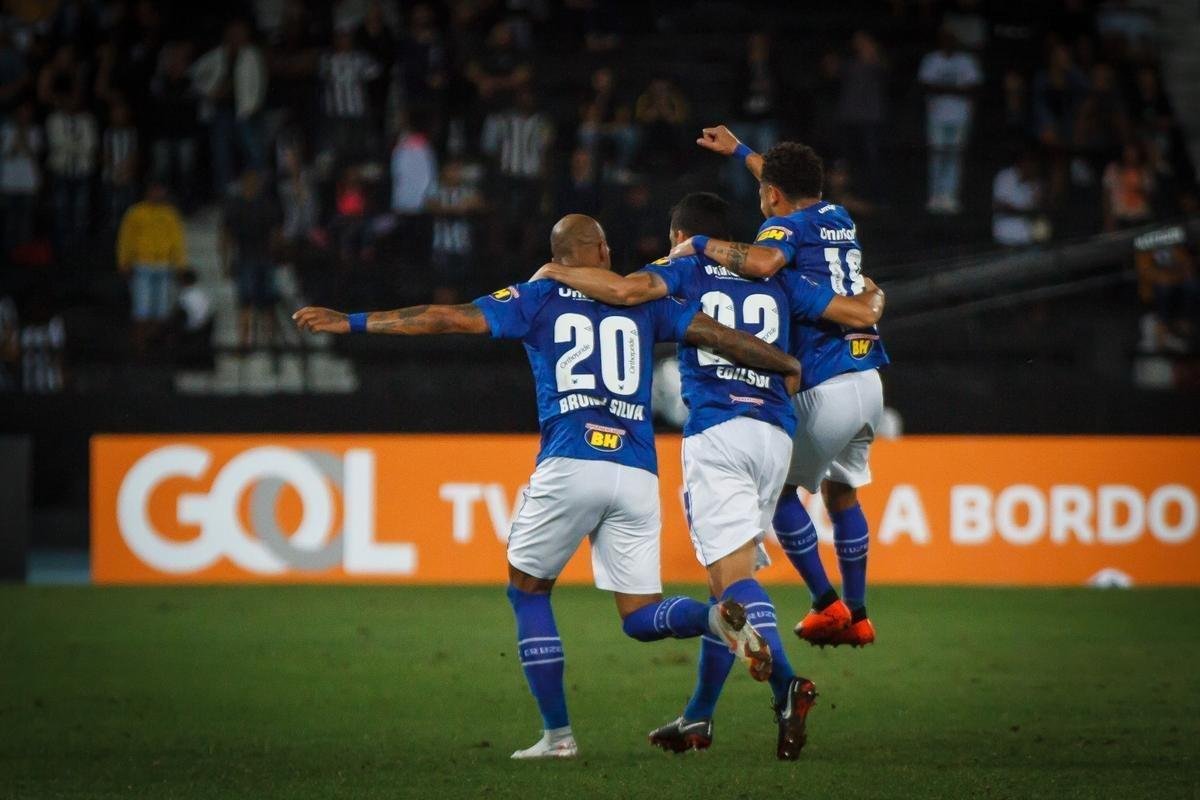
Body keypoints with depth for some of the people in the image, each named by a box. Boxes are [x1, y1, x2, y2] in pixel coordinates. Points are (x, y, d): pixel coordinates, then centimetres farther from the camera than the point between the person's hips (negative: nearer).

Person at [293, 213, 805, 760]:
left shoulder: (537, 299, 11)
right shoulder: (644, 301, 17)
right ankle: (717, 616, -22)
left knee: (528, 591, 18)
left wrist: (352, 323, 10)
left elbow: (451, 319, 7)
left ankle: (557, 734, 10)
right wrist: (790, 366, 28)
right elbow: (717, 336, 14)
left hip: (568, 467, -2)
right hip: (637, 475, 3)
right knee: (641, 617, 11)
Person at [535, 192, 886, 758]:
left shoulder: (686, 271, 9)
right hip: (776, 434, 5)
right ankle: (698, 719, 13)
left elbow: (625, 290, -11)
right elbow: (863, 313, 22)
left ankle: (786, 685, -35)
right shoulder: (777, 280, 21)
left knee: (732, 573, -14)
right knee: (729, 574, 11)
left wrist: (555, 273, 4)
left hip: (716, 431, -5)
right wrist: (874, 296, 46)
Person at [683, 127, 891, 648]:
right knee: (841, 491, 23)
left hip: (825, 387, -7)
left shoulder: (786, 226, -6)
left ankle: (827, 604, 4)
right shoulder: (838, 219, 17)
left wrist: (700, 246, -18)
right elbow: (797, 192, 40)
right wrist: (738, 152, 51)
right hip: (869, 381, 7)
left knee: (779, 487, 10)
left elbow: (764, 262, -32)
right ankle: (857, 614, 23)